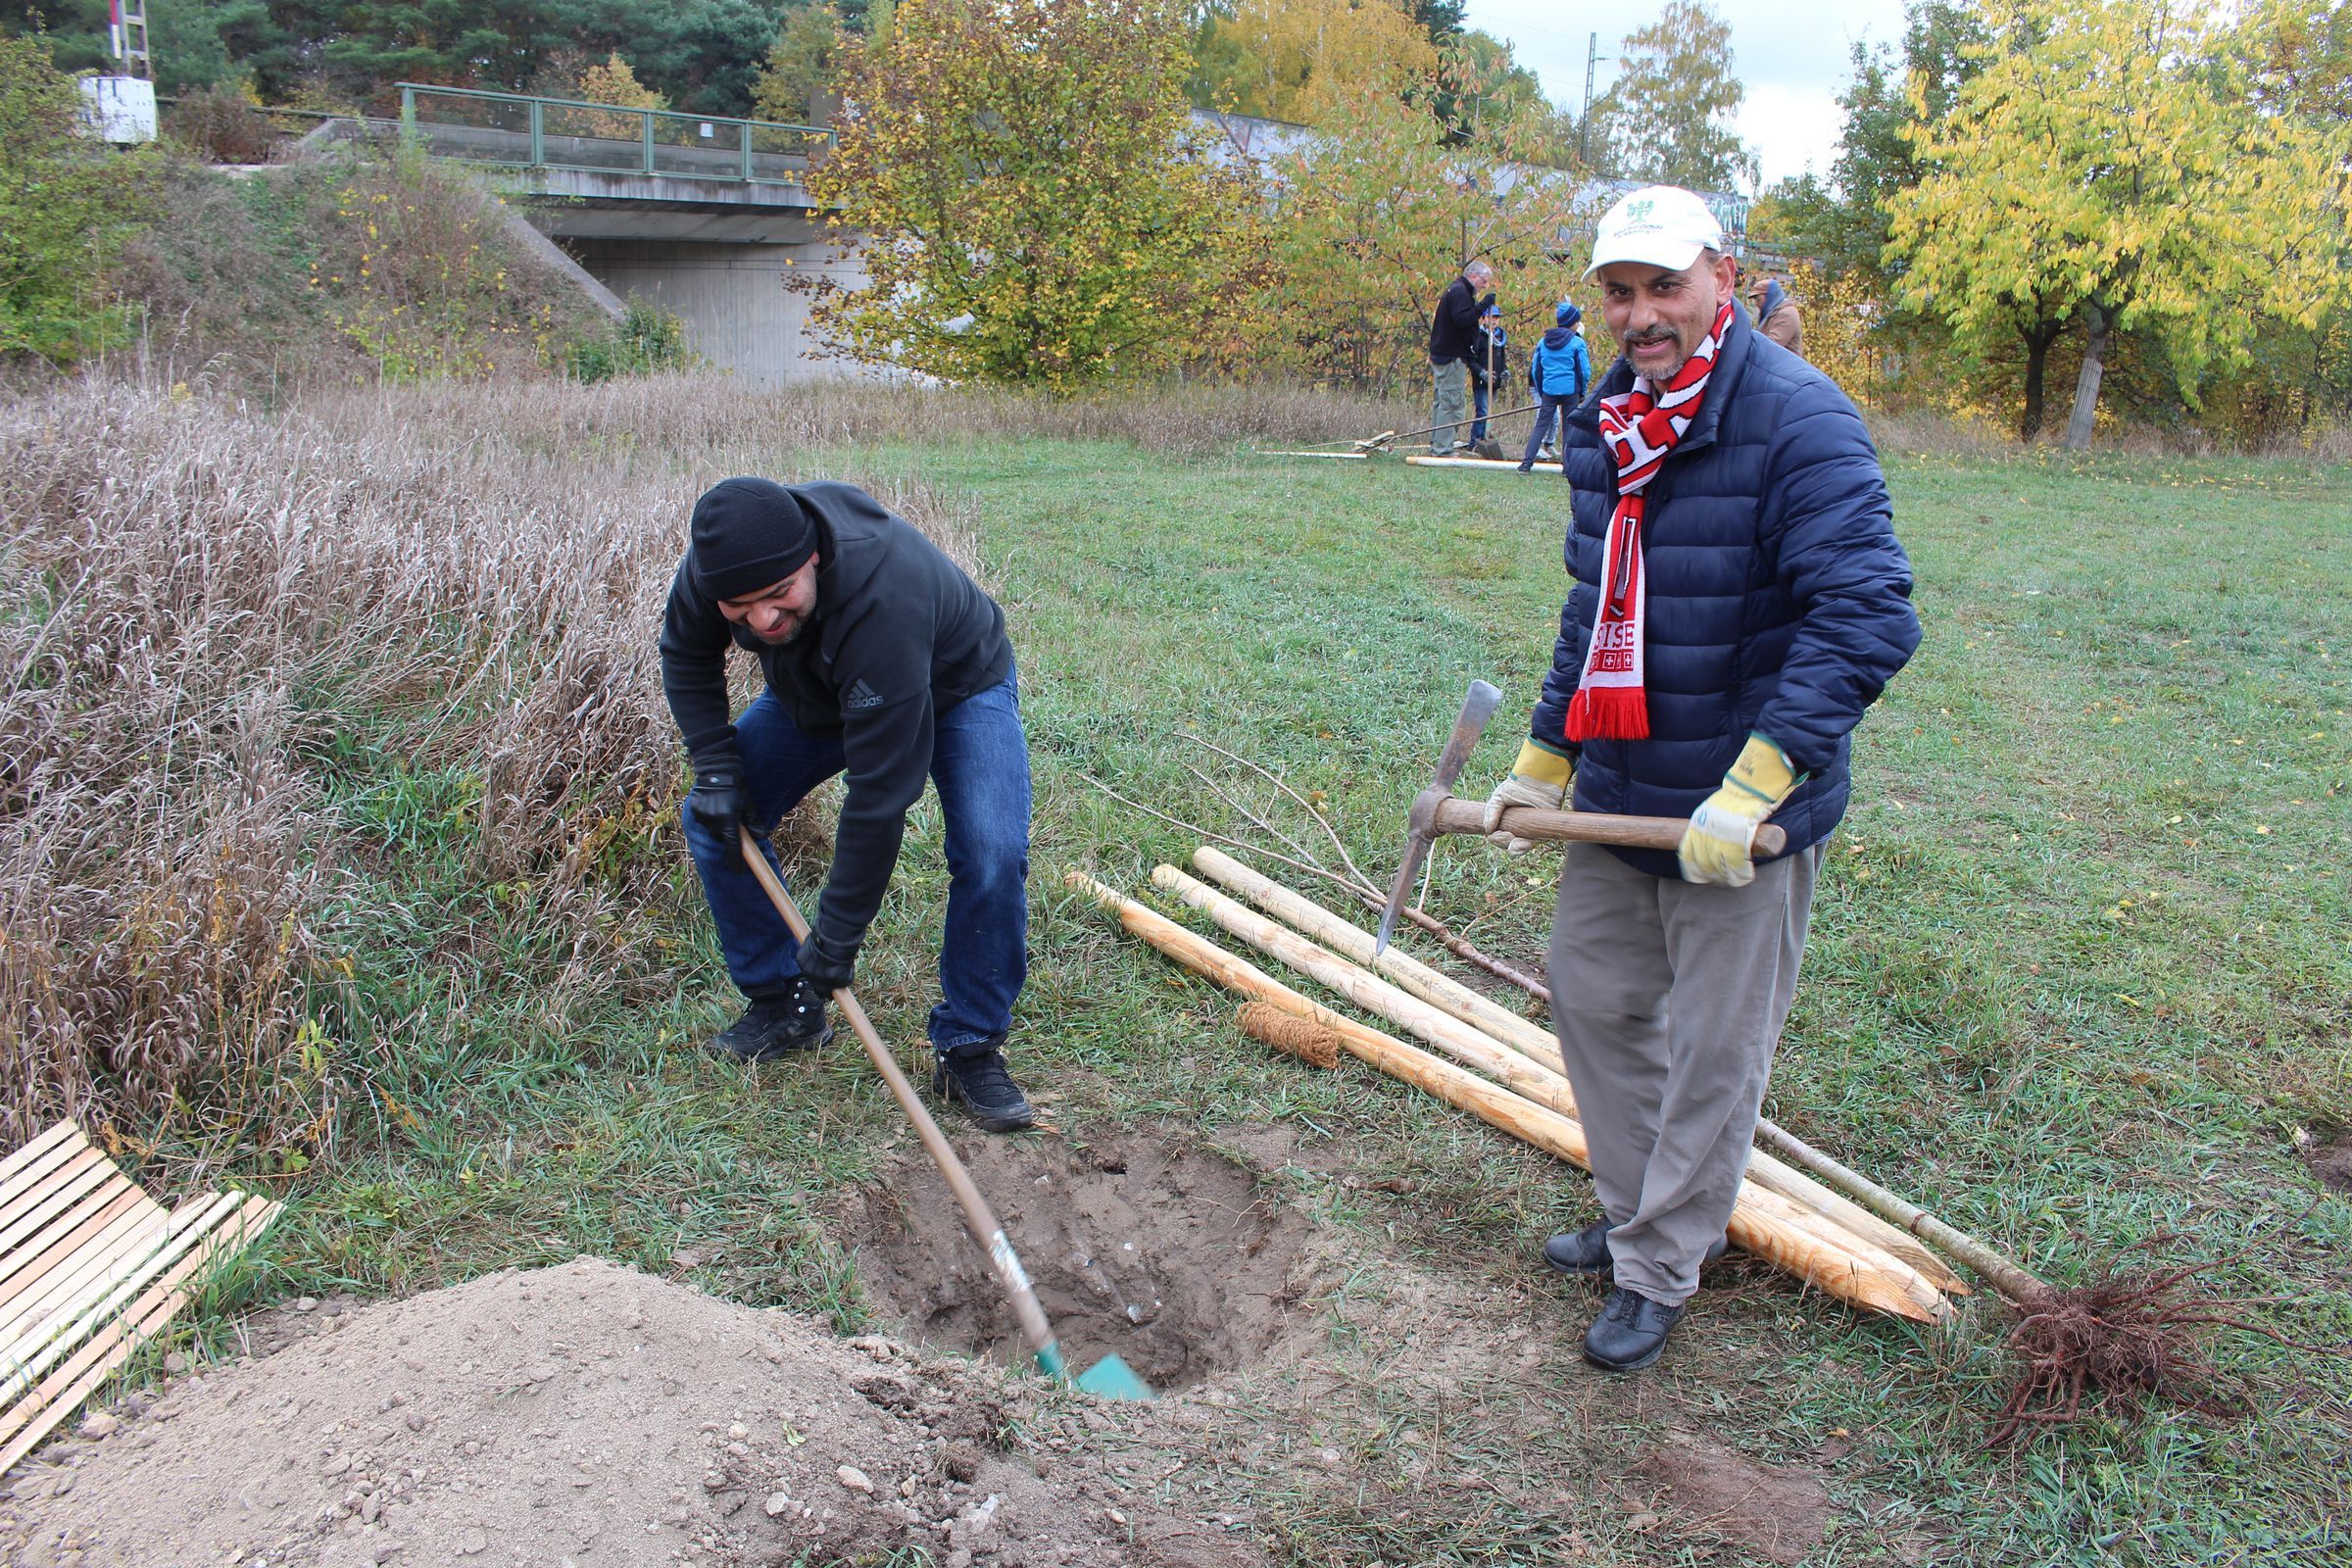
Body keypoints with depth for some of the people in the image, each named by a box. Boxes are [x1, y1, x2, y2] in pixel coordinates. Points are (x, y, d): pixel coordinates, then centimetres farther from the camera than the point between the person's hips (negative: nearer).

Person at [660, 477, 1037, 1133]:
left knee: (992, 855, -27)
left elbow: (880, 792, -41)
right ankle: (783, 1004, 12)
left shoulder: (882, 602, -46)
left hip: (956, 688, -6)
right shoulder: (718, 555, -28)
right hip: (815, 689, 6)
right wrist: (716, 770, -15)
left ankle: (968, 1049, -9)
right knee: (714, 820, -5)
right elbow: (686, 656, -3)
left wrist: (837, 936, -35)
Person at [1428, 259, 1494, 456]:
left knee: (1441, 400, 13)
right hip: (1452, 358, -11)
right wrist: (1482, 306, -22)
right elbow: (1461, 319, -24)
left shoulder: (1455, 290, 21)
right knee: (1451, 402, -10)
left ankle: (1436, 445, 18)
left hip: (1441, 356, 11)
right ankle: (1443, 448, -11)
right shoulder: (1460, 292, -12)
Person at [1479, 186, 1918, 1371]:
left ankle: (1659, 1272, 25)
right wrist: (1541, 760, 17)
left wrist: (1754, 786, -31)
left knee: (1711, 1052, 6)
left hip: (1737, 818, -7)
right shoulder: (1603, 428, 6)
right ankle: (1635, 1213, 40)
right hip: (1616, 790, 8)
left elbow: (1870, 619, -26)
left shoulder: (1798, 420, -19)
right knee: (1594, 1003, 18)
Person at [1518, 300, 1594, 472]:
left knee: (1541, 426, 4)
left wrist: (1541, 391, 20)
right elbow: (1585, 371, -3)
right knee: (1569, 428, 5)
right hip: (1570, 391, -3)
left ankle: (1527, 462, -5)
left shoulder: (1543, 342, 9)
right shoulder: (1577, 343, -4)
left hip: (1549, 391, 3)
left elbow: (1535, 370, 13)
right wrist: (1582, 393, 9)